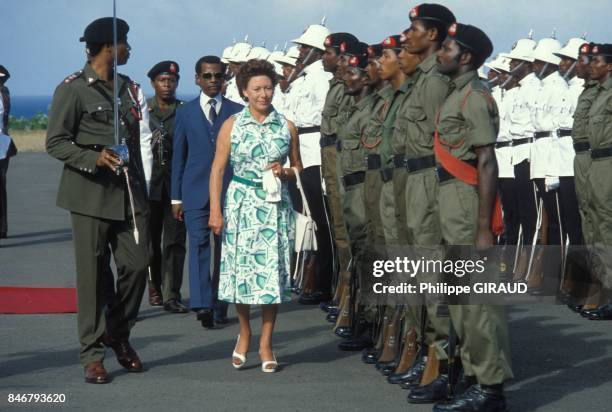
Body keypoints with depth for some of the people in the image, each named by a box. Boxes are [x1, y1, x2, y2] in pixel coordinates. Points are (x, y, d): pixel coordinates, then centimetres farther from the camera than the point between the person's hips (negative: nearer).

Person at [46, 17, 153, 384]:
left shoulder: (130, 89, 15)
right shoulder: (73, 89, -3)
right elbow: (56, 142, -5)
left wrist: (143, 186, 7)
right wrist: (94, 158, -19)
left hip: (130, 192, 5)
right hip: (91, 193, -5)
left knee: (137, 264, 0)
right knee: (92, 274, -2)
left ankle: (118, 335, 24)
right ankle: (93, 356, 6)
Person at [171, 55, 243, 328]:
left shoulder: (237, 112, 6)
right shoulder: (185, 113, 7)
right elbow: (178, 156, 9)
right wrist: (176, 197, 6)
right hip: (196, 190, -1)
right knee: (199, 244, -12)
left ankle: (220, 307, 12)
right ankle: (202, 305, -19)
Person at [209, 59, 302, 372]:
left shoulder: (286, 127, 6)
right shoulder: (232, 125, 2)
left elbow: (298, 168, 16)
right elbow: (217, 169, 1)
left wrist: (284, 172, -7)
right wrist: (215, 211, -6)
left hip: (275, 206, 1)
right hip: (241, 204, -1)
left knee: (272, 272, -2)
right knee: (240, 270, 1)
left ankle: (266, 343, 7)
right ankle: (244, 332, 22)